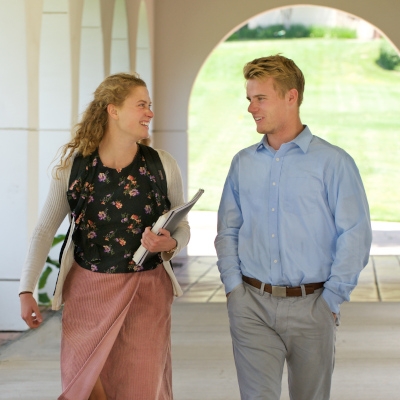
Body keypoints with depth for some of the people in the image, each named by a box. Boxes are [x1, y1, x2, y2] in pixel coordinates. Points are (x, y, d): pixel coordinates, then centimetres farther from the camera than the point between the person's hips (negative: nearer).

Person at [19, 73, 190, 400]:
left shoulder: (163, 166, -4)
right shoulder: (72, 165, -4)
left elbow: (183, 228, 7)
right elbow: (45, 231, 2)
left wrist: (170, 245, -16)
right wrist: (27, 290, -5)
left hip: (147, 293, 0)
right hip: (87, 292, 0)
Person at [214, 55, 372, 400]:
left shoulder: (333, 162, -5)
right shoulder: (243, 163, 8)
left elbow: (355, 236, -7)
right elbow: (227, 231, 13)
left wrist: (332, 299, -9)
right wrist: (233, 285, 1)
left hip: (310, 305, -2)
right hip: (251, 305, 3)